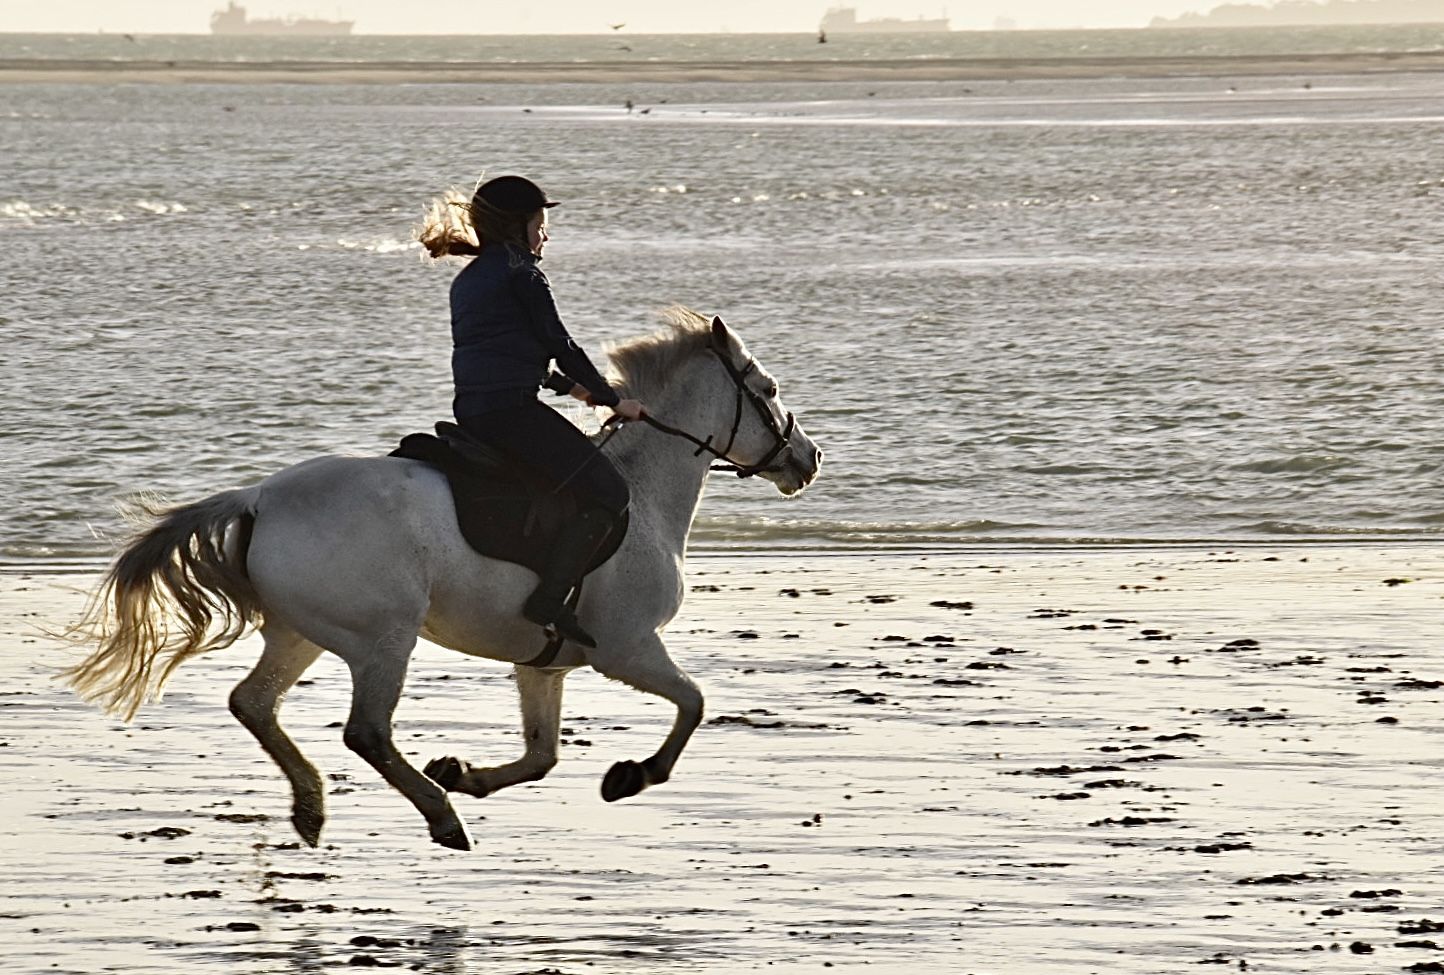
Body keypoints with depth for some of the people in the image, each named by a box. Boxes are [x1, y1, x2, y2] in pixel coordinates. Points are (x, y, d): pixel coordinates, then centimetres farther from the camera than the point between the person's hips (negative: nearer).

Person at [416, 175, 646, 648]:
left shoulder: (467, 279, 22)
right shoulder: (519, 269, -4)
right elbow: (559, 343, -6)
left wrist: (573, 387, 29)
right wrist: (613, 399, 2)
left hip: (470, 410, 10)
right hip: (511, 409, -10)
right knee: (608, 493, -12)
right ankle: (549, 600, -24)